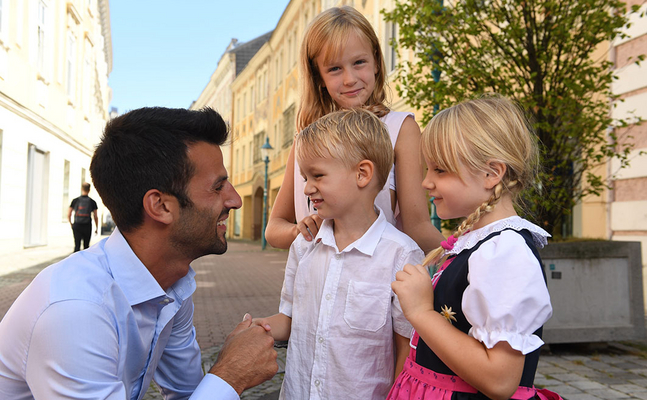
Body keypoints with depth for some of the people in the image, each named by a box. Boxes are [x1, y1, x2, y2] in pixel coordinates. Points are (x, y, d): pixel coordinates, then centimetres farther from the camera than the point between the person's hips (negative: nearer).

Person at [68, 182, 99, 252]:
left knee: (77, 246, -3)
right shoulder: (92, 202, -1)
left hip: (77, 226, 1)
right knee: (86, 246, 12)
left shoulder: (75, 201, 2)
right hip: (87, 227, 0)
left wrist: (71, 224, 21)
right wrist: (96, 228, 11)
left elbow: (68, 215, 5)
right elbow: (95, 217, 1)